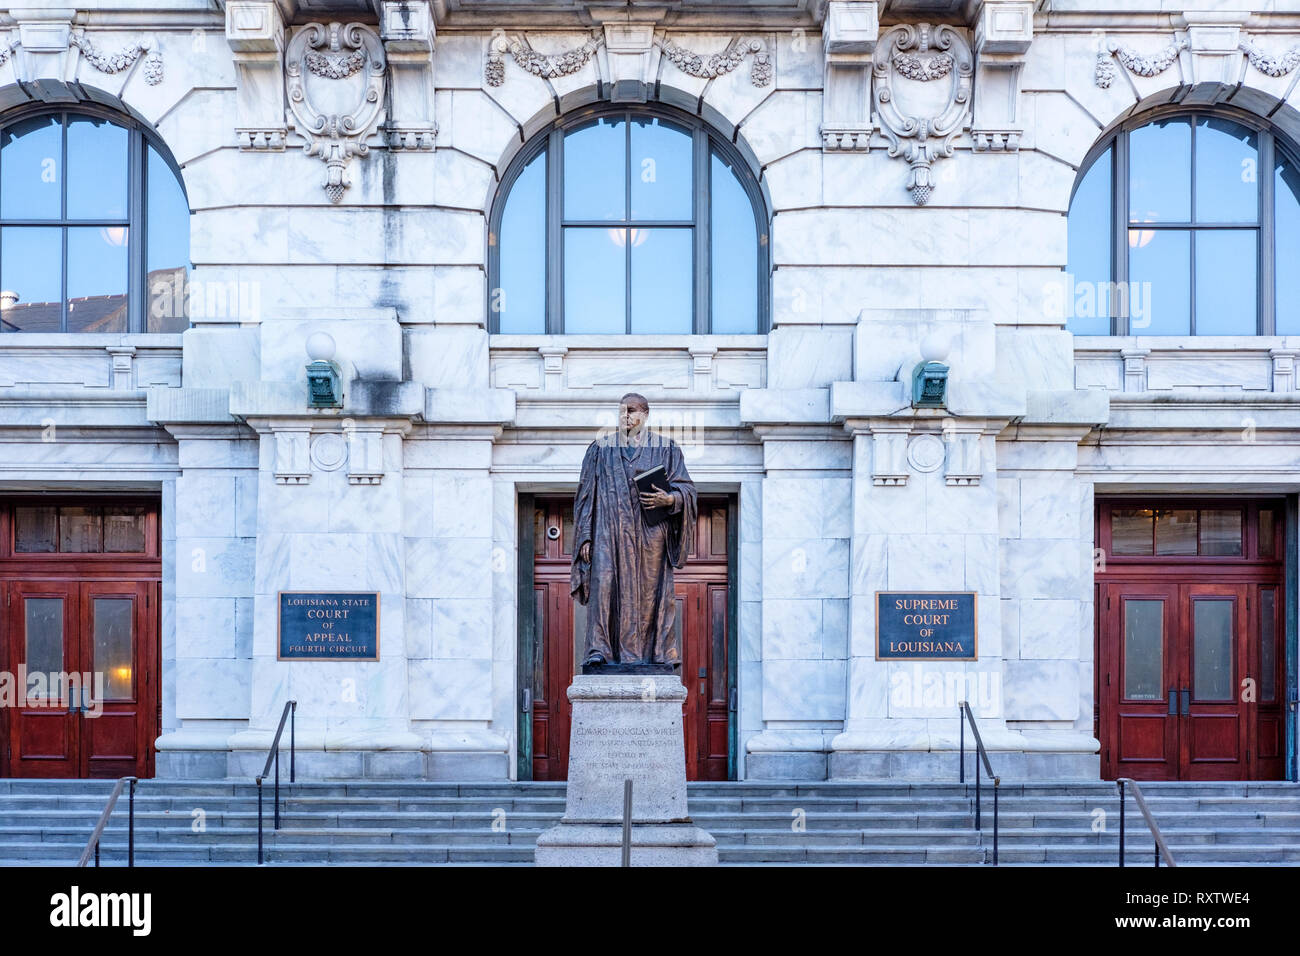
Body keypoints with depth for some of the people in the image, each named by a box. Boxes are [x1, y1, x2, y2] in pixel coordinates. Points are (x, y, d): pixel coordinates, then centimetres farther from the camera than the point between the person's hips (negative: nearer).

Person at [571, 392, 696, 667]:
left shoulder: (665, 448, 11)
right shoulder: (601, 449, 14)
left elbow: (686, 488, 8)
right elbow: (587, 494, 12)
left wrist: (669, 499, -15)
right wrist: (586, 537, 3)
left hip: (650, 533, 0)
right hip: (611, 532, 0)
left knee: (651, 590, -2)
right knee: (605, 585, -14)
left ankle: (660, 653, 3)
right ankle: (599, 651, -17)